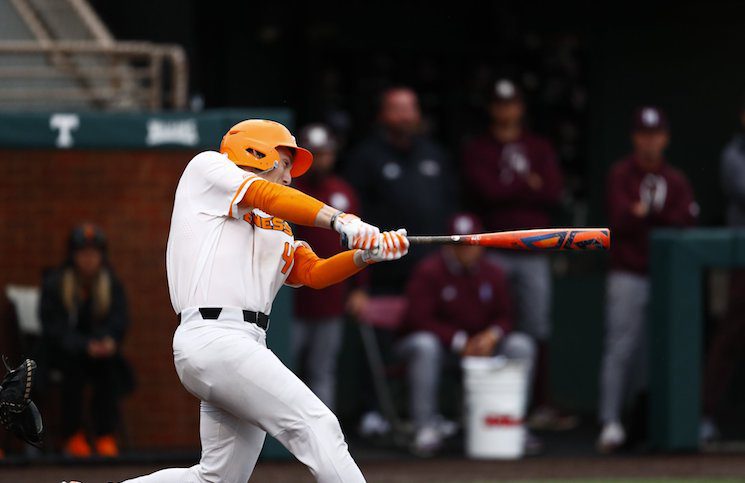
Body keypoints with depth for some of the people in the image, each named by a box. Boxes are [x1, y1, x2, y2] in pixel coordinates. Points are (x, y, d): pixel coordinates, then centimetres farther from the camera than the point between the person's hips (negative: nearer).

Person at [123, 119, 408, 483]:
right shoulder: (207, 167, 9)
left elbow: (314, 273, 15)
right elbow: (267, 196, -7)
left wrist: (369, 252, -2)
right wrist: (340, 221, -19)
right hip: (213, 337, -9)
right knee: (317, 425, -18)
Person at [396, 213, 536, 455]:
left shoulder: (492, 273, 6)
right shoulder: (429, 271, -11)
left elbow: (504, 315, 9)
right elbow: (419, 319, -18)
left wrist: (493, 334, -16)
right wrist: (460, 342, -22)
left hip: (481, 343, 5)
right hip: (439, 341, -5)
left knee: (521, 345, -14)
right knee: (424, 346, -38)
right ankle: (426, 428, -33)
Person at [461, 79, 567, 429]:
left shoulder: (539, 149, 14)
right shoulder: (477, 151, 5)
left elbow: (553, 194, 0)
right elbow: (488, 190, -12)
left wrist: (509, 190, -5)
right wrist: (529, 186, -3)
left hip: (532, 253, 3)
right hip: (493, 252, -3)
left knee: (537, 331, 2)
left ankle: (541, 407, 4)